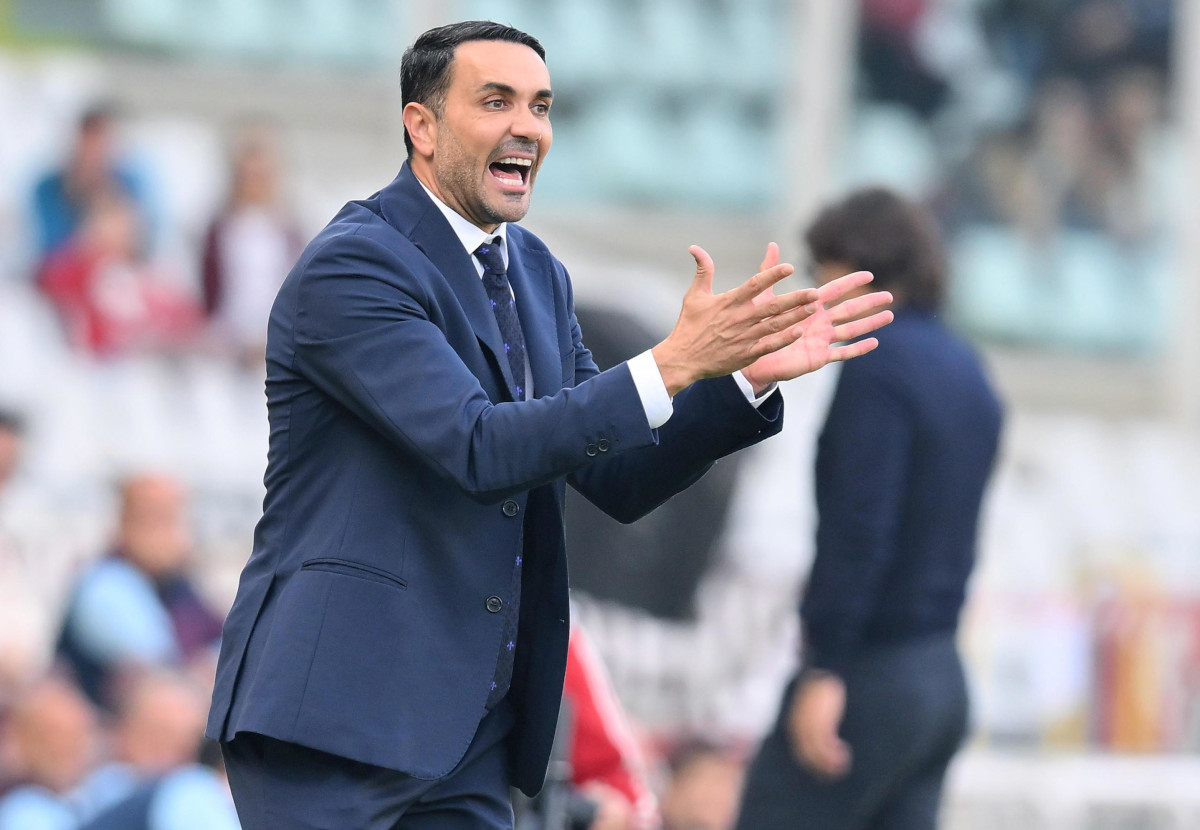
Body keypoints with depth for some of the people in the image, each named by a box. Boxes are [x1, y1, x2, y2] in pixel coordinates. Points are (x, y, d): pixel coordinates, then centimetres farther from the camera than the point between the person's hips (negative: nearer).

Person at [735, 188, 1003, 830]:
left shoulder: (880, 366, -11)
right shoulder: (967, 373, 16)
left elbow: (860, 526, -20)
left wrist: (825, 669, -21)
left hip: (871, 677, -9)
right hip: (942, 676, 9)